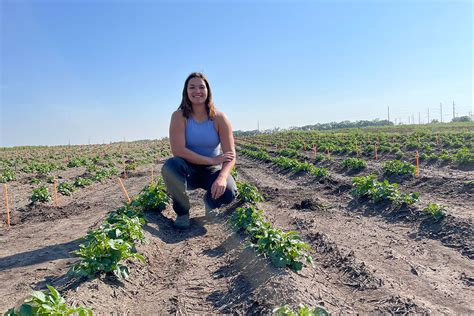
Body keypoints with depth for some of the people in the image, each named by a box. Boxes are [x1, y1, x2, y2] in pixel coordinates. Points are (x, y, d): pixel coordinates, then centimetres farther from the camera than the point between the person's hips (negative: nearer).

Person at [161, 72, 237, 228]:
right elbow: (177, 150, -24)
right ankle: (182, 211, -6)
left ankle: (210, 201, 12)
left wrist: (222, 177, -37)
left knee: (229, 192, -29)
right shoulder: (179, 116, -13)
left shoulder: (219, 118, -11)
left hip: (213, 171, 0)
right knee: (170, 166, -33)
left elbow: (231, 155, -17)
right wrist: (212, 160, -26)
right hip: (189, 170, 0)